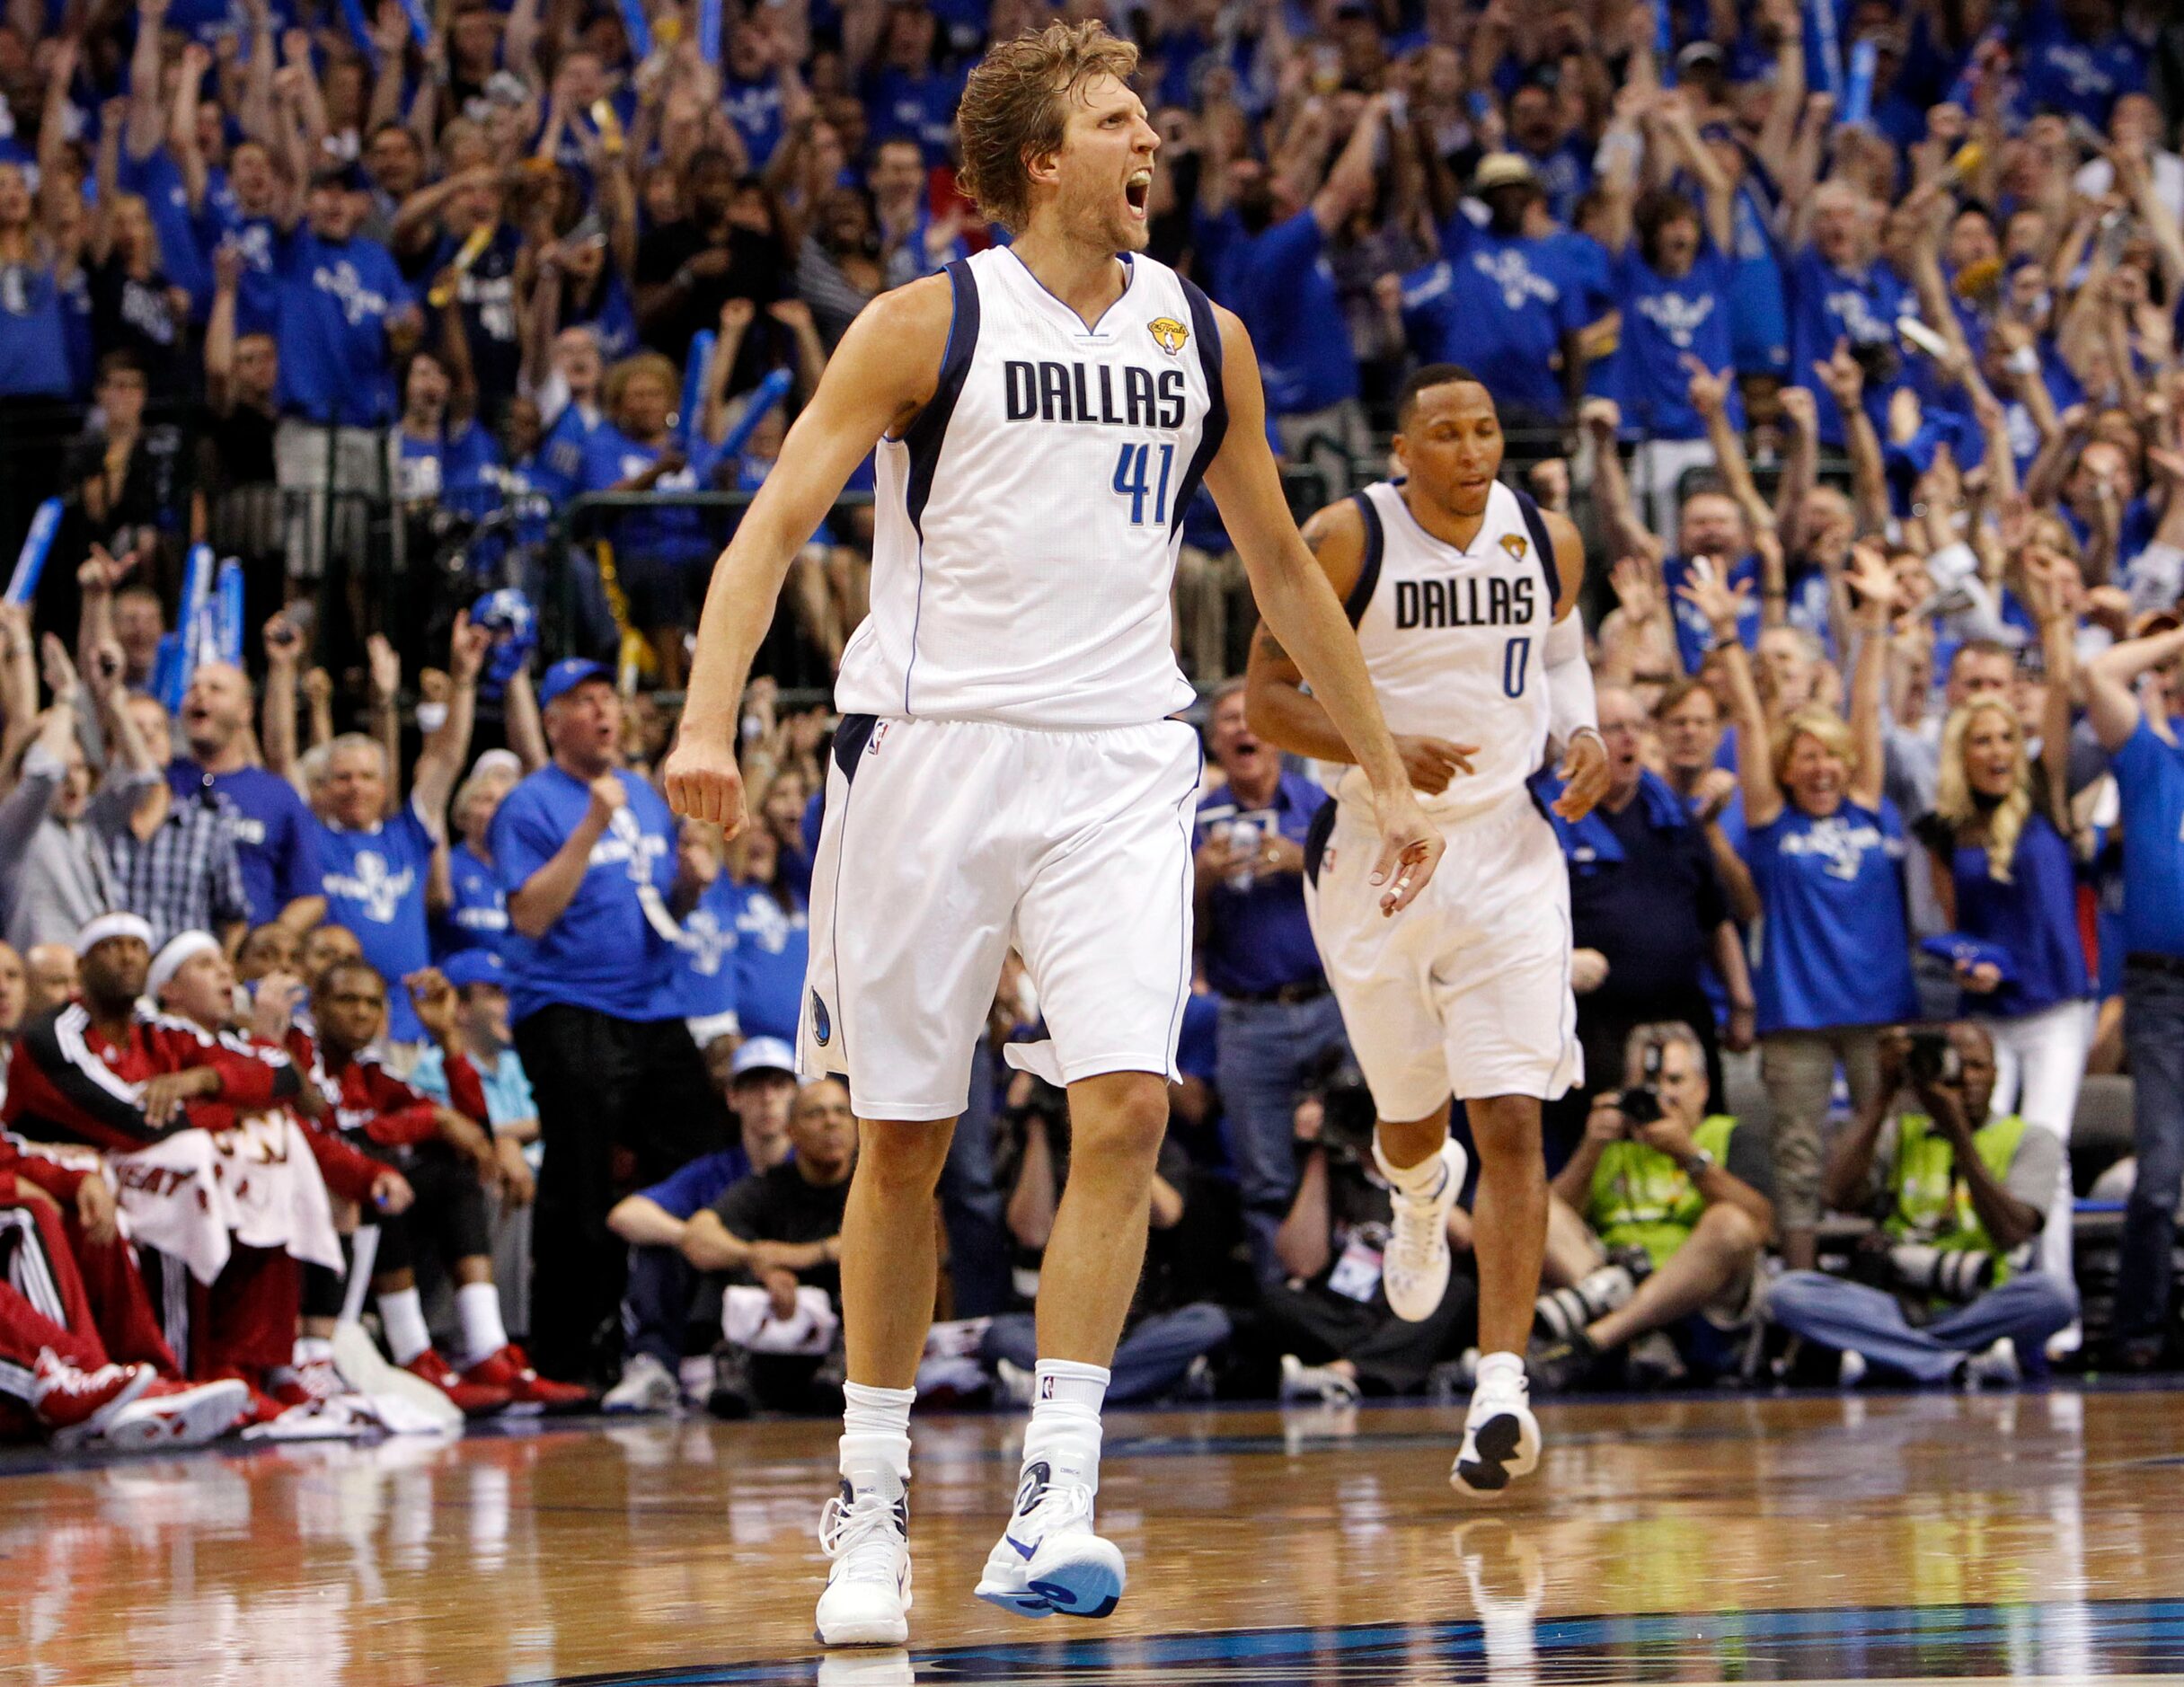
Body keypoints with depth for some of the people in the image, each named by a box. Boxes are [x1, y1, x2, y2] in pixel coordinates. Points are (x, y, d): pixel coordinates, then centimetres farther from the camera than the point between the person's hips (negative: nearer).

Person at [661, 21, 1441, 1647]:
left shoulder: (1202, 336, 9)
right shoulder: (929, 323, -3)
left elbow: (1283, 565, 20)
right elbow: (774, 525, -8)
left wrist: (1390, 777, 20)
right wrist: (708, 723, -23)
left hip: (1120, 757, 2)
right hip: (935, 744, -2)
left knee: (1128, 1102, -16)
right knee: (906, 1142, 4)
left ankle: (1055, 1497, -14)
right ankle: (873, 1501, 19)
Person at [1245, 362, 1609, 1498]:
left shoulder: (1548, 543, 0)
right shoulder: (1343, 542, -10)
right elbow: (1267, 696, -8)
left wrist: (1582, 738, -2)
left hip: (1507, 851, 1)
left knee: (1512, 1124, -12)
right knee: (1411, 1114, 15)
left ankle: (1502, 1385, -16)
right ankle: (1419, 1197, 54)